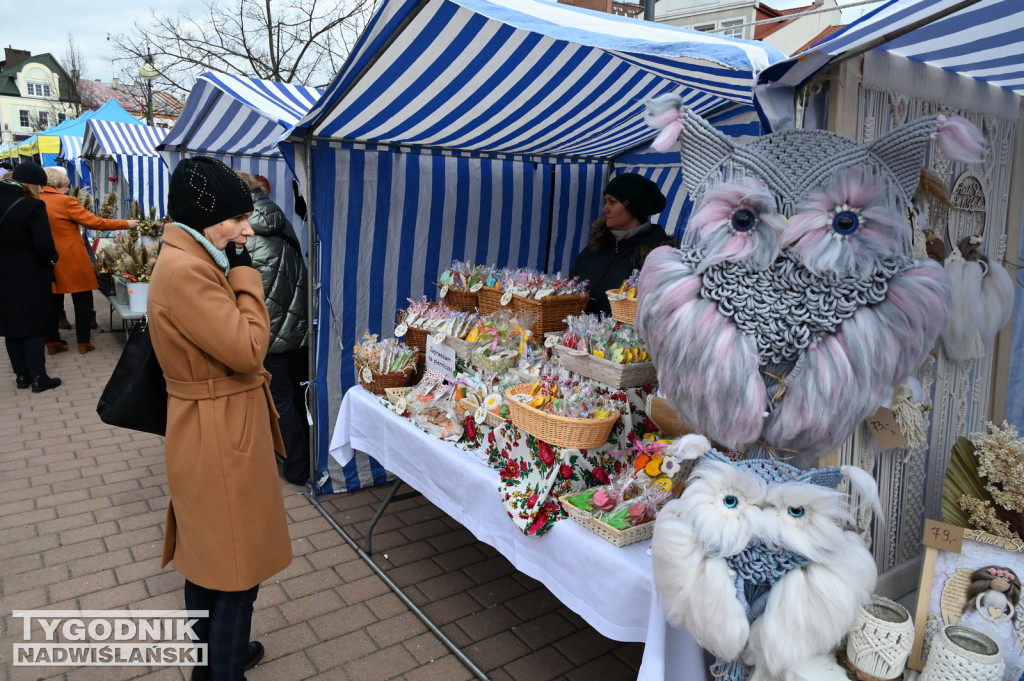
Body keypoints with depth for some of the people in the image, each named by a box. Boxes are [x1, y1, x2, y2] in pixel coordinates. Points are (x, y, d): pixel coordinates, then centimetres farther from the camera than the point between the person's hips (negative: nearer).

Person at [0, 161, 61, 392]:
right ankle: (38, 377, 5)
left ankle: (21, 374, 20)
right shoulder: (32, 205, -18)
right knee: (33, 324, 2)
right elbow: (44, 245, -22)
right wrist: (52, 259, -3)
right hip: (30, 275, -6)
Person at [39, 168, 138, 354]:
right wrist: (126, 223, -5)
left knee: (52, 302, 14)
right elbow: (95, 222, -13)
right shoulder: (66, 202, -14)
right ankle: (83, 342, 9)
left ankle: (52, 342, 18)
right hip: (72, 261, -6)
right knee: (83, 301, 6)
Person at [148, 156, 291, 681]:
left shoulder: (191, 262, 9)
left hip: (215, 431, 11)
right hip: (219, 438, -11)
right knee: (236, 563, 4)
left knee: (206, 554, 24)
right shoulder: (184, 272, -24)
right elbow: (248, 347, -25)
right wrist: (244, 275, -18)